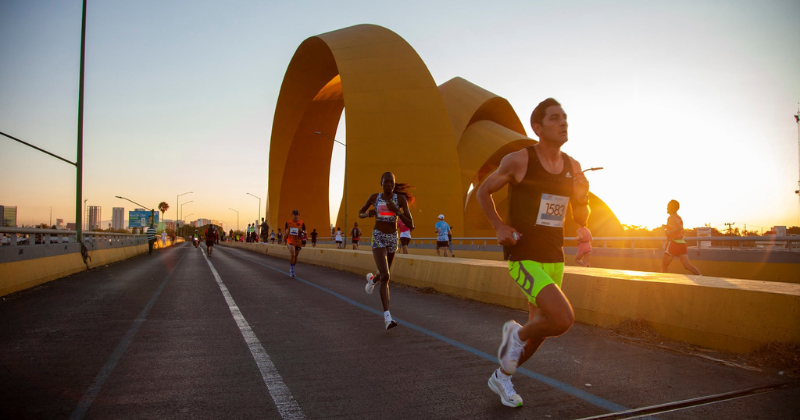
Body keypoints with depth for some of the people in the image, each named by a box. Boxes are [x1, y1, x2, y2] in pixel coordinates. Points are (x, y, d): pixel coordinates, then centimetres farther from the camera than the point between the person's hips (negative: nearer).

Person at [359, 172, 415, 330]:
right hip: (378, 238, -3)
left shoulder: (400, 198, -7)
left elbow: (411, 225, -11)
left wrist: (396, 211, -24)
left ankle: (372, 279, 60)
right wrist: (368, 213, -11)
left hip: (393, 238, 3)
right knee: (386, 276, -19)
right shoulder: (374, 197, -3)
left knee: (385, 273, 22)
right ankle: (387, 316, -16)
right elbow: (360, 214, 12)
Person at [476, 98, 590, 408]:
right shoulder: (518, 160, -11)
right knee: (564, 319, -23)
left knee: (539, 329, 15)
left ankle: (501, 378, 39)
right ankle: (517, 334, 9)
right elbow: (483, 191, 3)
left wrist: (582, 199, -10)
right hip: (523, 258, -6)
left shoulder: (573, 168, 5)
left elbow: (581, 220, 12)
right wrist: (499, 226, -10)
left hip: (554, 259, 7)